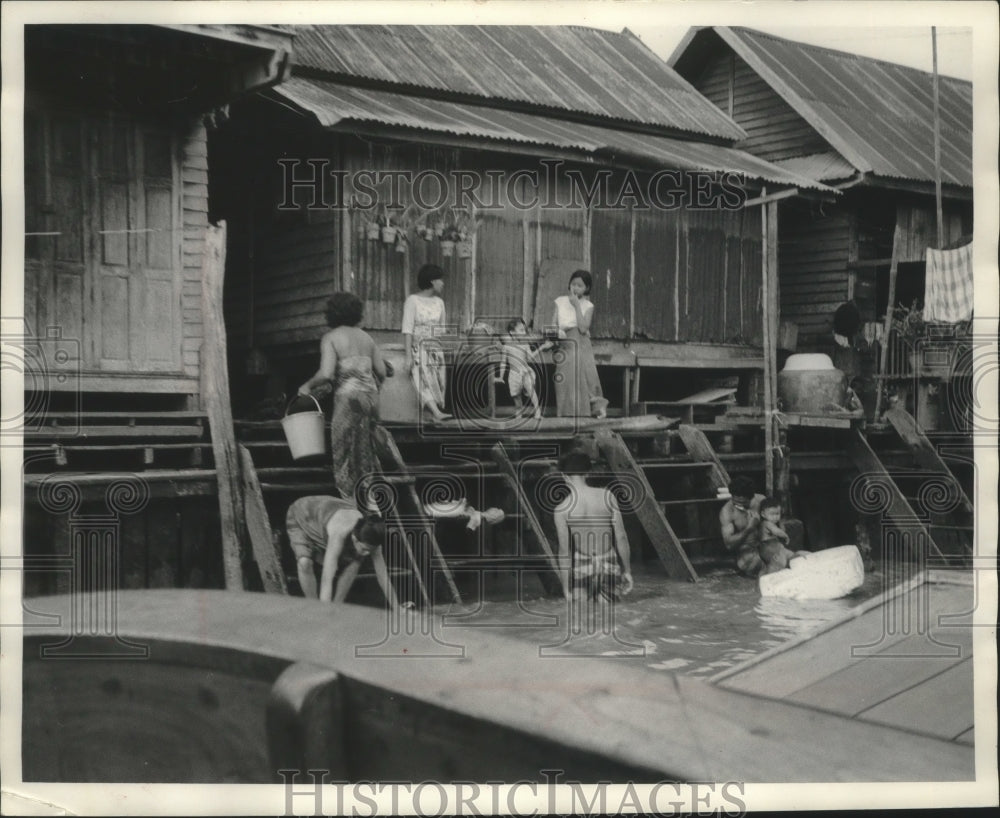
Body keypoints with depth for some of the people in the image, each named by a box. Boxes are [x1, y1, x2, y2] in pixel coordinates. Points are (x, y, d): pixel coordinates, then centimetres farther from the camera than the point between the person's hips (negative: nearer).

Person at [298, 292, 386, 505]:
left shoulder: (330, 338, -4)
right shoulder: (365, 336, 12)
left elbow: (327, 374, -16)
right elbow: (381, 370, 13)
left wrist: (308, 386, 1)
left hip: (348, 396, -6)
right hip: (371, 395, 6)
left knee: (343, 450, 4)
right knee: (365, 448, 17)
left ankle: (350, 501, 4)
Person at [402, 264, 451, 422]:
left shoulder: (439, 302, 16)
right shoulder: (412, 300, -3)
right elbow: (407, 330, -9)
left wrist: (444, 353, 10)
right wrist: (408, 357, -17)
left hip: (436, 349, 6)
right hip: (418, 348, -6)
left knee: (438, 383, -11)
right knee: (425, 378, -24)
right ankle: (437, 414, -41)